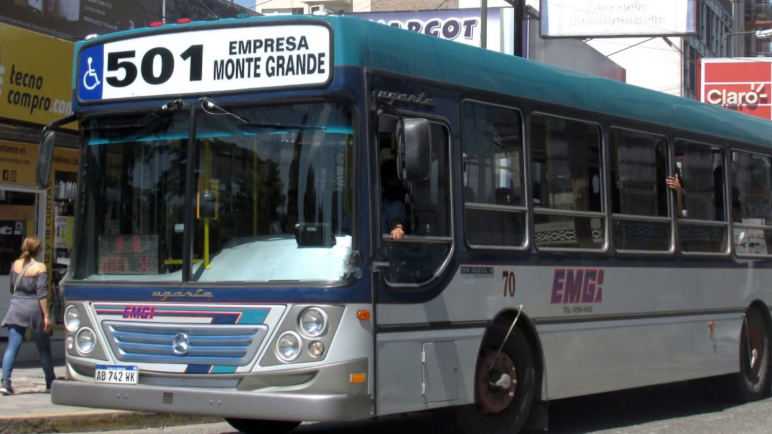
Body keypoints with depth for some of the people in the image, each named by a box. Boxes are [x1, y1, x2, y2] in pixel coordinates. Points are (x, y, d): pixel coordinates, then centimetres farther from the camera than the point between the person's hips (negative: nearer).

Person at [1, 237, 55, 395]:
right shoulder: (40, 268, -10)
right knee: (44, 349, 9)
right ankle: (50, 384, 18)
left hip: (16, 309, 4)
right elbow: (41, 294, -13)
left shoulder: (15, 265, 6)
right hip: (34, 310, -4)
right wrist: (46, 316, -12)